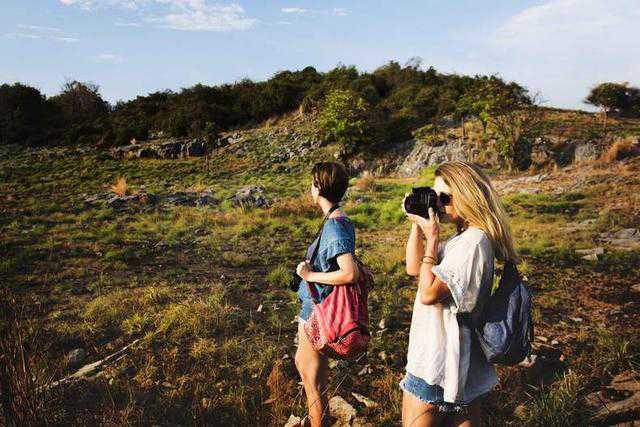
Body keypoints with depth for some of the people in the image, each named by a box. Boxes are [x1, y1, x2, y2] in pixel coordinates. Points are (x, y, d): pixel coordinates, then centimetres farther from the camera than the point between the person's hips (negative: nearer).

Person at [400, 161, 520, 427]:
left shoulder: (474, 241, -21)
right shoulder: (462, 239, 10)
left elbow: (428, 293, -23)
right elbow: (413, 268, 13)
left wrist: (431, 238, -18)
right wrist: (416, 224, 4)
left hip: (438, 362, -10)